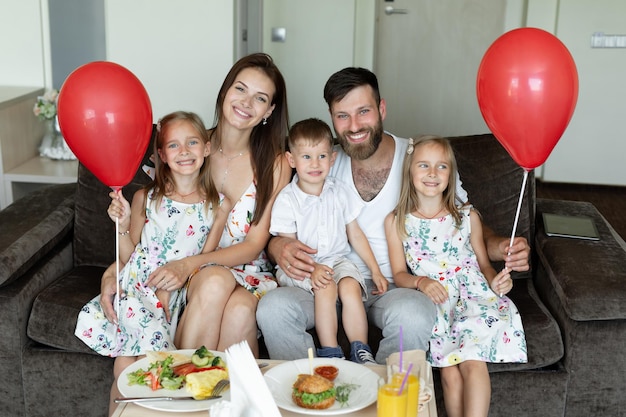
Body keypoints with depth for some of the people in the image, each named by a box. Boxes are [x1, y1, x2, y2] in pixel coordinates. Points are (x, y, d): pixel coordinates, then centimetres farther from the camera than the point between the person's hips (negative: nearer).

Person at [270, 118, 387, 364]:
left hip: (337, 259, 3)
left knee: (351, 286, -27)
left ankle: (361, 351, -22)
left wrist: (376, 271, 7)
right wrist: (312, 269, -25)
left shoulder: (339, 192, 7)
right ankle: (330, 353, -25)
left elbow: (355, 234, 11)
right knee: (325, 287, -31)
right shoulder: (286, 200, -5)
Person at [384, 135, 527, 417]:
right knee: (449, 370, -22)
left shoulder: (467, 216, 8)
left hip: (472, 295, 0)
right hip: (432, 303, 0)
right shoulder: (396, 222, 6)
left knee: (472, 360, -25)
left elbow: (484, 264, 13)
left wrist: (495, 282, -9)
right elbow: (399, 274, 6)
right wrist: (421, 282, -15)